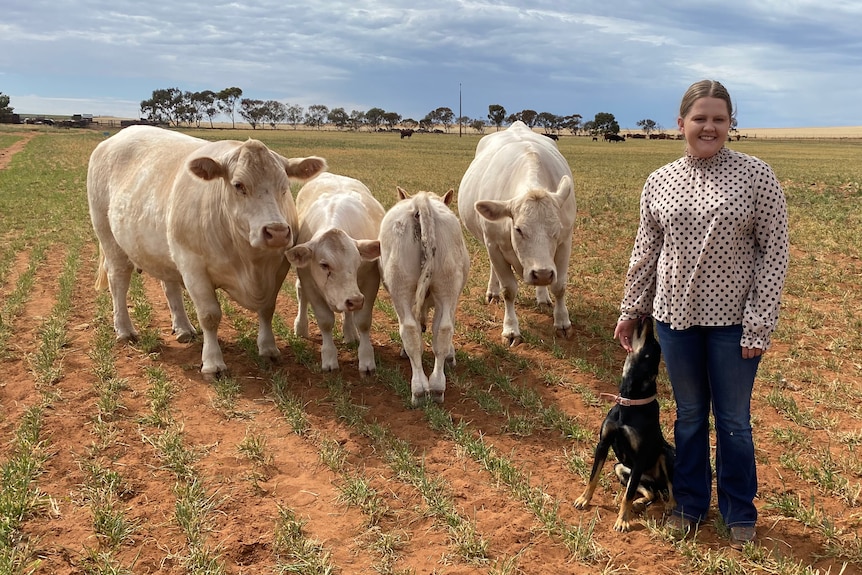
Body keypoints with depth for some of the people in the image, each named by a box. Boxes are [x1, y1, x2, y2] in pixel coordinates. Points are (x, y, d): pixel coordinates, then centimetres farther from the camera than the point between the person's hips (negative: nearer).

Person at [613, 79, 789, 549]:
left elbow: (774, 252, -8)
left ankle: (739, 512, 30)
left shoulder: (756, 176, -8)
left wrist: (760, 324, -12)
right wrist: (631, 310, 12)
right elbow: (645, 252, 10)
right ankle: (690, 503, 33)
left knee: (733, 420, 10)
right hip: (676, 317, 3)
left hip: (733, 320, -3)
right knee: (689, 414, 16)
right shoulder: (659, 182, 2)